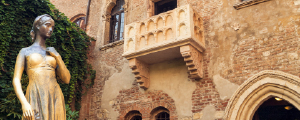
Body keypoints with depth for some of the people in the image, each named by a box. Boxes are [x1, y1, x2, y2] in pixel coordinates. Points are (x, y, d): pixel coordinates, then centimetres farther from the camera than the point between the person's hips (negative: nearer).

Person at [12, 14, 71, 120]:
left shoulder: (53, 53, 19)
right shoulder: (25, 51, 10)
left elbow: (67, 79, 12)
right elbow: (16, 80, 0)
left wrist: (58, 57, 2)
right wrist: (24, 103, -15)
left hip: (55, 99, 3)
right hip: (36, 99, -3)